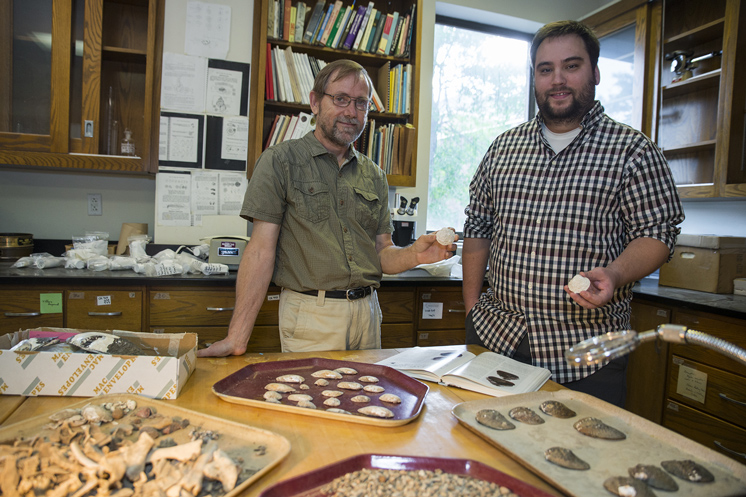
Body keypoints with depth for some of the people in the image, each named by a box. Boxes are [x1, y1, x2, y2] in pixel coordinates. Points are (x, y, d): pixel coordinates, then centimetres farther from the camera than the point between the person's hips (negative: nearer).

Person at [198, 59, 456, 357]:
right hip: (310, 316, -4)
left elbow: (381, 254, 11)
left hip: (367, 312, 5)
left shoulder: (374, 176, 10)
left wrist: (414, 255, -12)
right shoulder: (280, 161, -4)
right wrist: (237, 337, -16)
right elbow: (261, 250, -10)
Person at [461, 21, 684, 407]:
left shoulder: (632, 150, -1)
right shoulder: (503, 147, 9)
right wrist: (472, 304, 8)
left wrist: (614, 274, -23)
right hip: (494, 337, 4)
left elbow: (657, 232, -2)